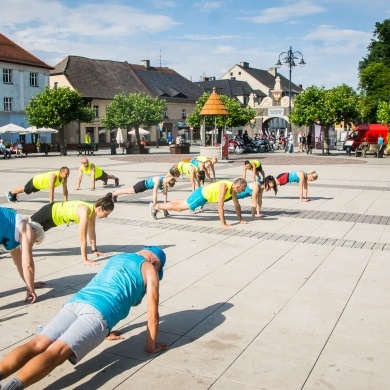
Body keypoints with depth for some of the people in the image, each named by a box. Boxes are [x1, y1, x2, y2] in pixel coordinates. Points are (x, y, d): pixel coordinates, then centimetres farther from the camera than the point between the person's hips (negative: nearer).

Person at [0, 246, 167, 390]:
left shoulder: (116, 258, 37)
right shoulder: (150, 269, 18)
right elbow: (152, 313, 16)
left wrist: (105, 332, 56)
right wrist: (151, 345, 29)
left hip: (75, 302, 6)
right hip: (99, 312, -6)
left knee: (37, 345, -9)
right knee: (55, 352, -22)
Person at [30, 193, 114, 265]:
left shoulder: (93, 210, -10)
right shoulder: (85, 212, -36)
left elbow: (92, 232, 5)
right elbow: (82, 238, -34)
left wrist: (94, 250, 11)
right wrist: (85, 260, -30)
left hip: (54, 214, 9)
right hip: (49, 214, -9)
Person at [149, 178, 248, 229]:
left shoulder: (233, 188, -10)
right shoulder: (224, 186, -36)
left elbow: (237, 205, 1)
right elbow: (220, 206, -38)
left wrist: (240, 220, 1)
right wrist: (224, 224, -37)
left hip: (205, 196, 9)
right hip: (201, 195, -9)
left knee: (183, 203, 27)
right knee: (179, 207, 6)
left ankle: (158, 205, 45)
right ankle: (155, 207, 21)